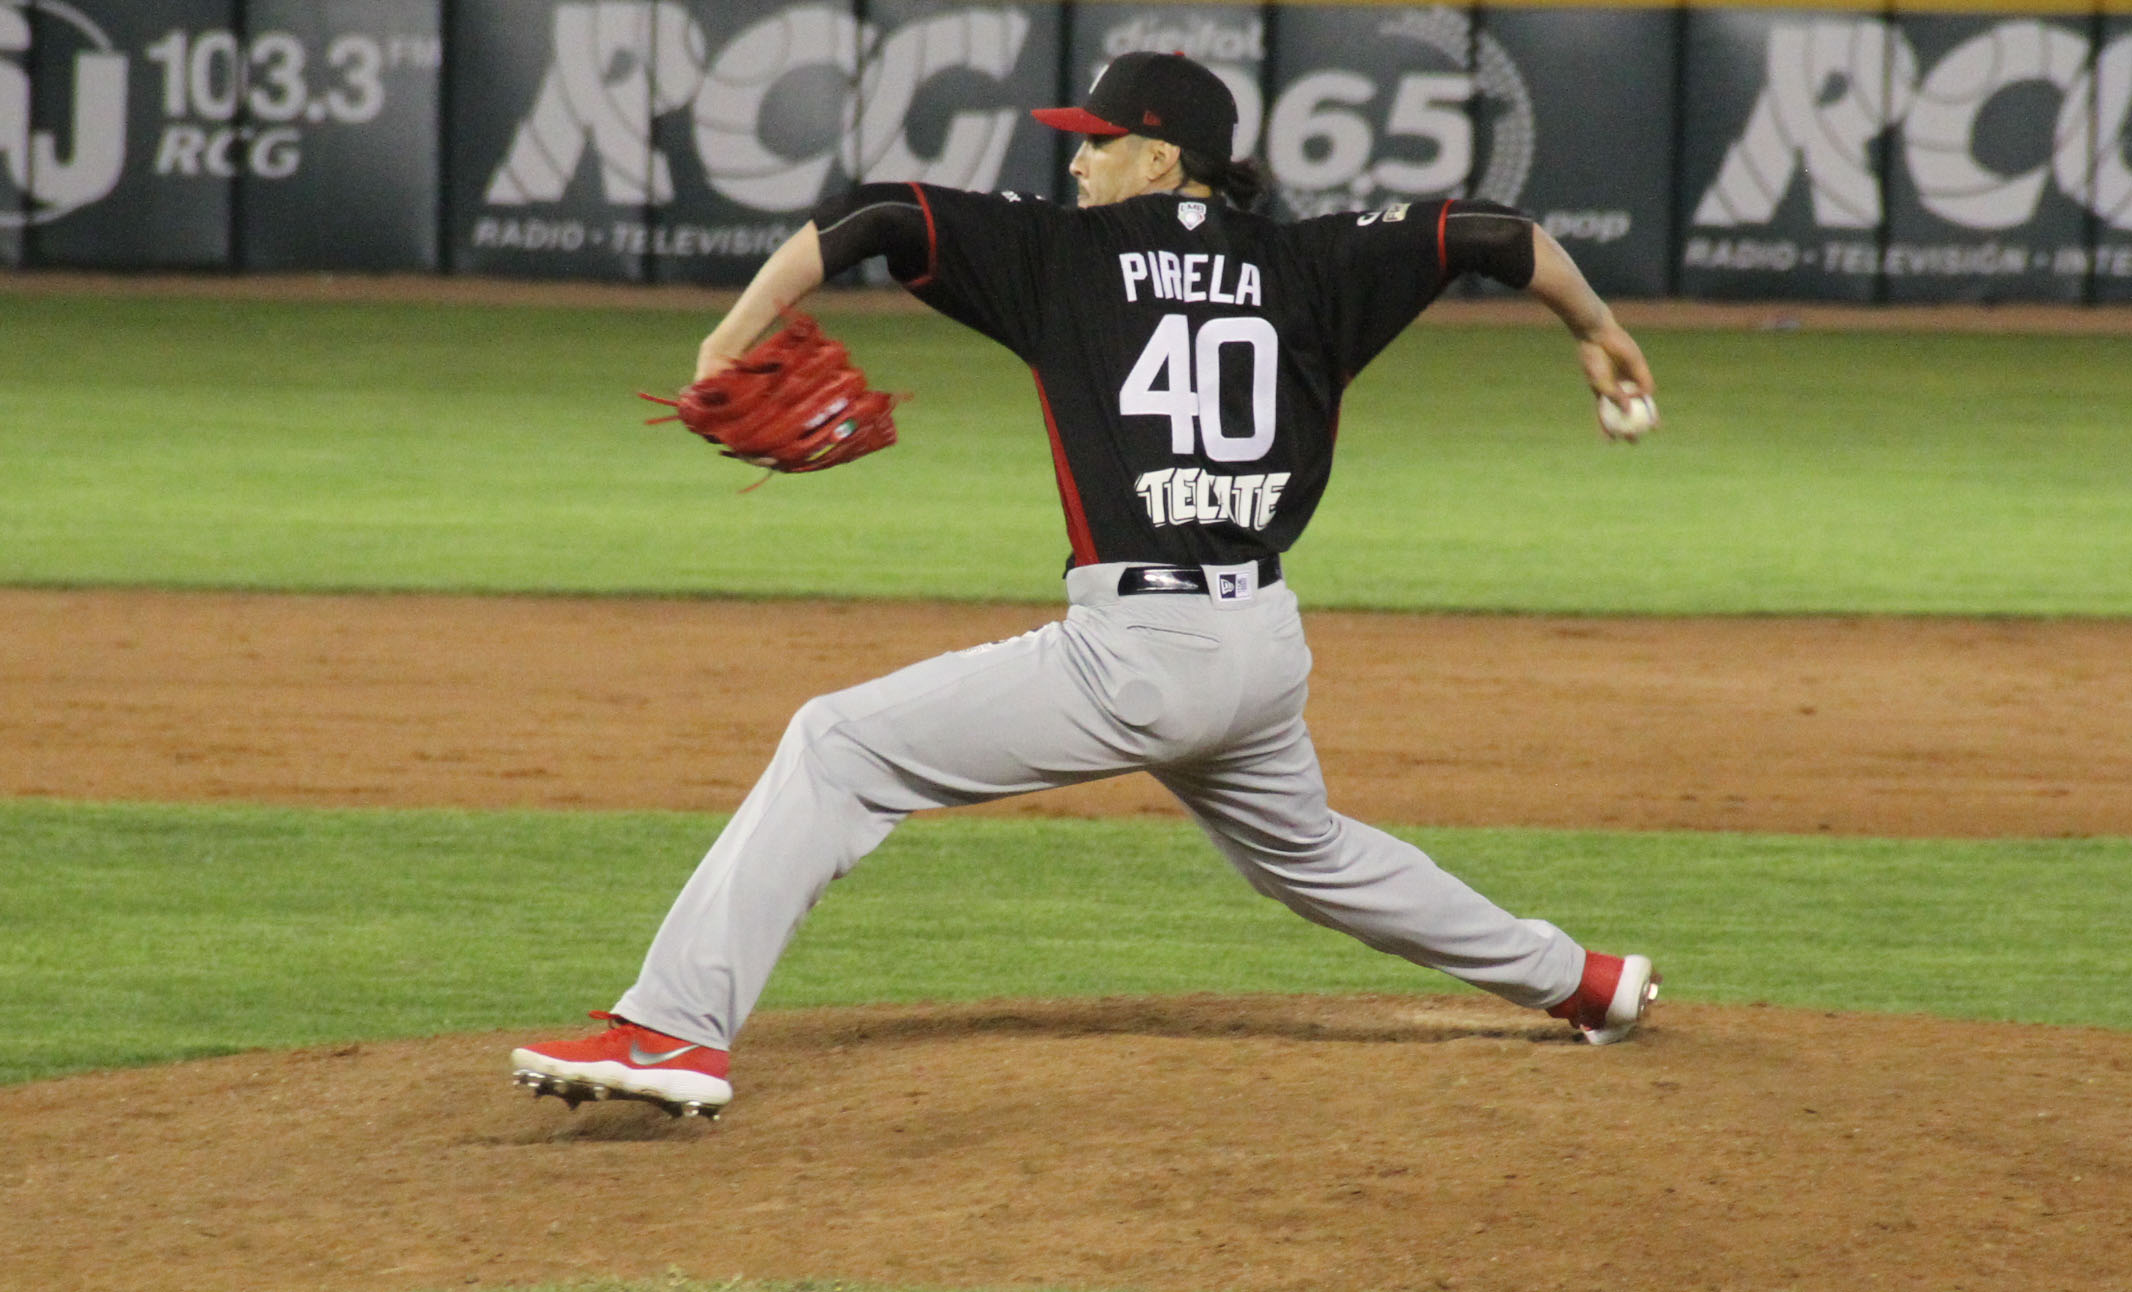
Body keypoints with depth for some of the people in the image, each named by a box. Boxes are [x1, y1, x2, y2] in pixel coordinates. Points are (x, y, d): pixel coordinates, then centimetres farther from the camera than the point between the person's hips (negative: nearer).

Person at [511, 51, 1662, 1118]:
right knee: (1303, 848, 35)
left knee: (837, 746, -4)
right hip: (1268, 649, 7)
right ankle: (1573, 979, 46)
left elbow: (871, 215, -7)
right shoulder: (1306, 266, 12)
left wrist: (733, 338, -2)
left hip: (1136, 654, -7)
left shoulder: (1062, 253, 1)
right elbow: (1490, 232, 14)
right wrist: (1595, 329, 30)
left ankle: (676, 1029, -16)